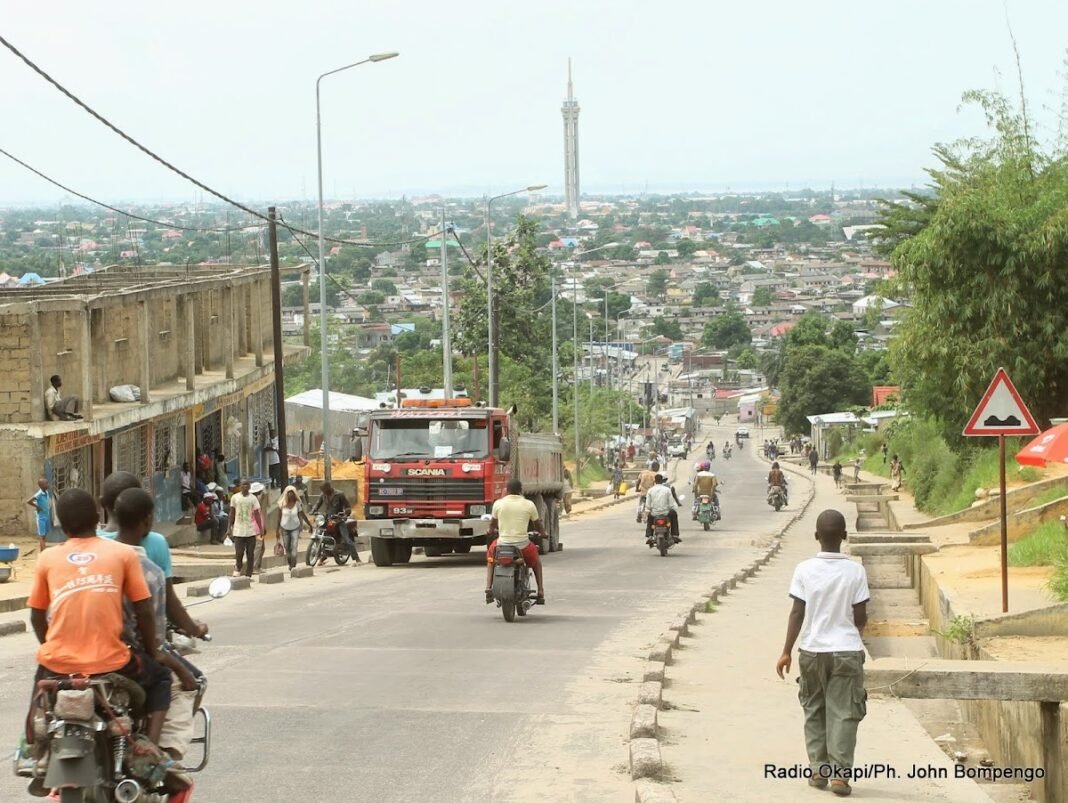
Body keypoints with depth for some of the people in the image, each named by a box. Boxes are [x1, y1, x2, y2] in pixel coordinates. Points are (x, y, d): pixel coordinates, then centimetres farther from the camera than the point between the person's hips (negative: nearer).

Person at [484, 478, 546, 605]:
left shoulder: (498, 503, 0)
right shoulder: (529, 504, -1)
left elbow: (492, 525, 14)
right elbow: (538, 525, 11)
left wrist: (492, 532, 39)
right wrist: (543, 533, 34)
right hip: (522, 544, 0)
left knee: (490, 556, 34)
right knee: (536, 561, 33)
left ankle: (488, 588, 15)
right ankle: (540, 592, 23)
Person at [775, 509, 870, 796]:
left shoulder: (804, 570, -6)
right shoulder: (855, 571, -6)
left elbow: (797, 613, -6)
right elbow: (860, 617, -3)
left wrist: (786, 651, -1)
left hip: (813, 650, 1)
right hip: (847, 650, -1)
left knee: (814, 711, 14)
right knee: (843, 714, 2)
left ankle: (819, 770, 14)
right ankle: (840, 773, -5)